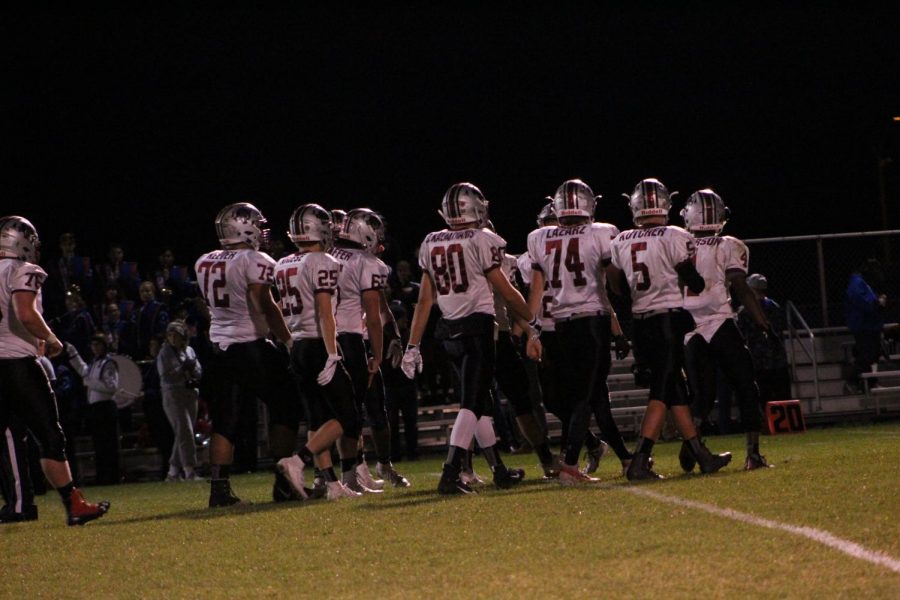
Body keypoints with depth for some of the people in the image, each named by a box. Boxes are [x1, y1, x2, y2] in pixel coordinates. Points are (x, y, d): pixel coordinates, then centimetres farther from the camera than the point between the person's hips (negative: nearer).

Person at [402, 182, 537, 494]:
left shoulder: (431, 245, 9)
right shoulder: (481, 240, -8)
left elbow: (425, 300, 10)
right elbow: (506, 292, -4)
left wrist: (413, 346, 12)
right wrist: (532, 322, 11)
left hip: (450, 331, 6)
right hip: (478, 326, -6)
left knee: (480, 402, 16)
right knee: (472, 403, -8)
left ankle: (500, 470, 23)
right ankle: (450, 474, -20)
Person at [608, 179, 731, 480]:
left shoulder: (622, 242, 5)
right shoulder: (674, 238, -10)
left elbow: (618, 287, 13)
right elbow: (695, 285, -4)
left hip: (640, 322, 6)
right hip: (670, 320, -6)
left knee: (677, 390, 13)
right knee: (662, 392, -6)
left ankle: (702, 456, 18)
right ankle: (639, 462, -16)